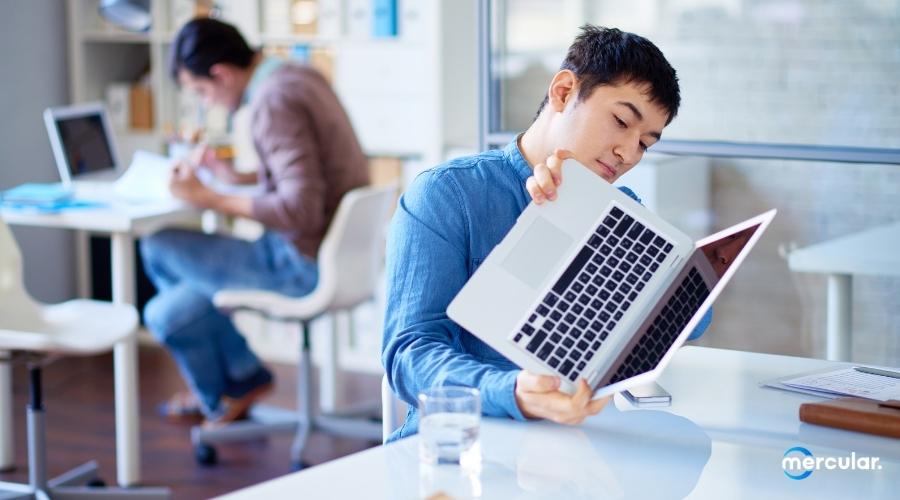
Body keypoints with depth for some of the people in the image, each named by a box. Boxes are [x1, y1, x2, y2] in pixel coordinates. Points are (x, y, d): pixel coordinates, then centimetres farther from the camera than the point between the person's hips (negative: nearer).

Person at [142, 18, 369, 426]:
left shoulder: (274, 101, -21)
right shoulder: (299, 77, 8)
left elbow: (301, 209, -28)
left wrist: (211, 200, -19)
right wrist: (234, 176, 12)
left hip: (306, 264, -9)